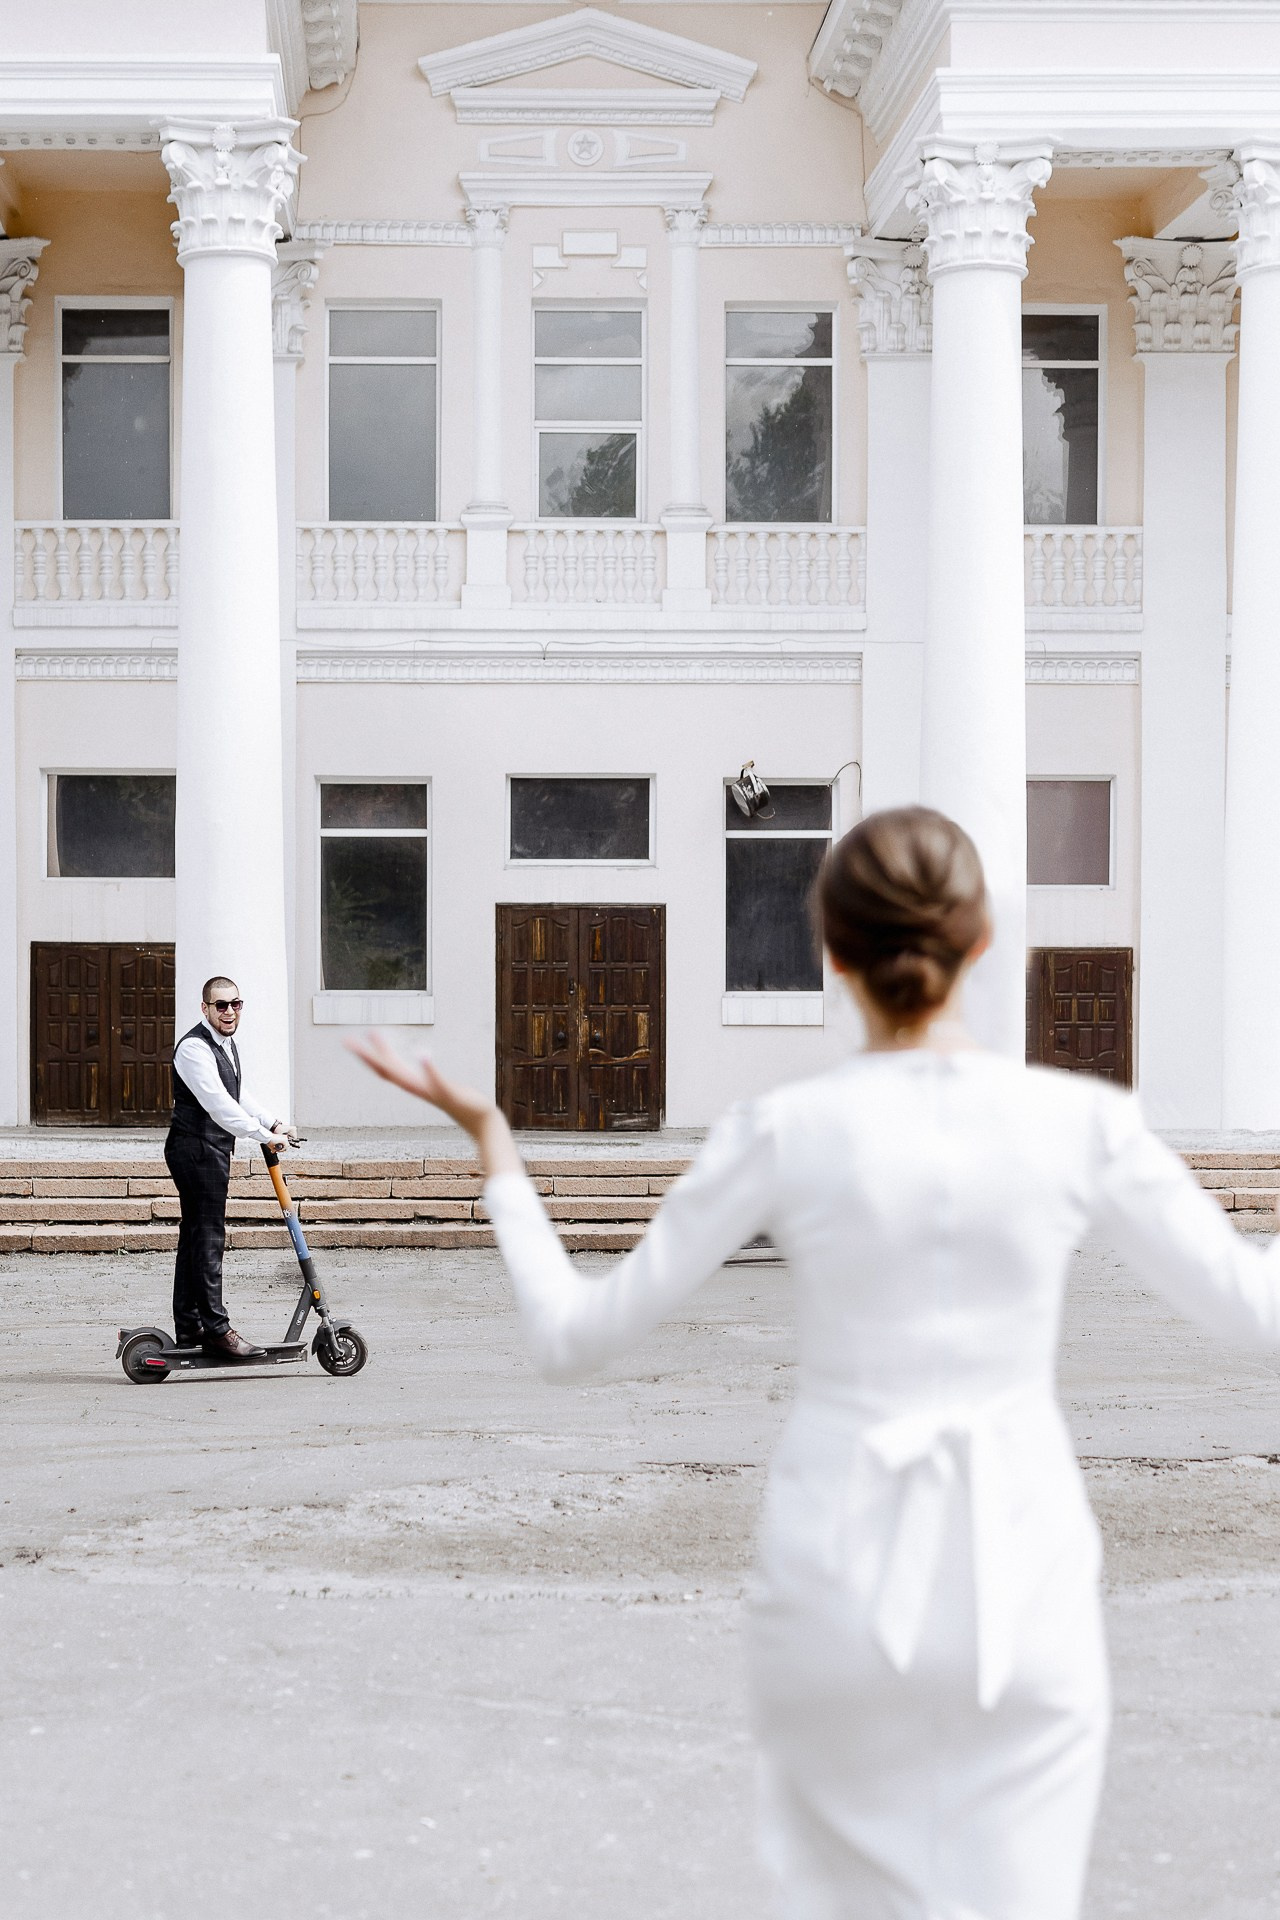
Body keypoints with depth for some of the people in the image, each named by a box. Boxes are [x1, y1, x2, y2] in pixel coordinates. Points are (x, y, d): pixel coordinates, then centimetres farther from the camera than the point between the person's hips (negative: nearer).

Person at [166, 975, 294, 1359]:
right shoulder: (193, 1048, -17)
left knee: (195, 1237, 12)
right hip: (196, 1149, -10)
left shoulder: (226, 1043, 15)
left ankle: (188, 1328, 17)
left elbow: (237, 1094, 27)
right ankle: (215, 1328, -12)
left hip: (213, 1150, 10)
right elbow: (219, 1105, -24)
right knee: (208, 1237, -11)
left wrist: (272, 1122, 17)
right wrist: (266, 1136, -22)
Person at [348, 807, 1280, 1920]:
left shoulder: (784, 1134, -9)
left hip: (841, 1576, 0)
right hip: (1020, 1577, 0)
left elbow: (573, 1338, -3)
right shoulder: (1082, 1121, -8)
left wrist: (491, 1145, 8)